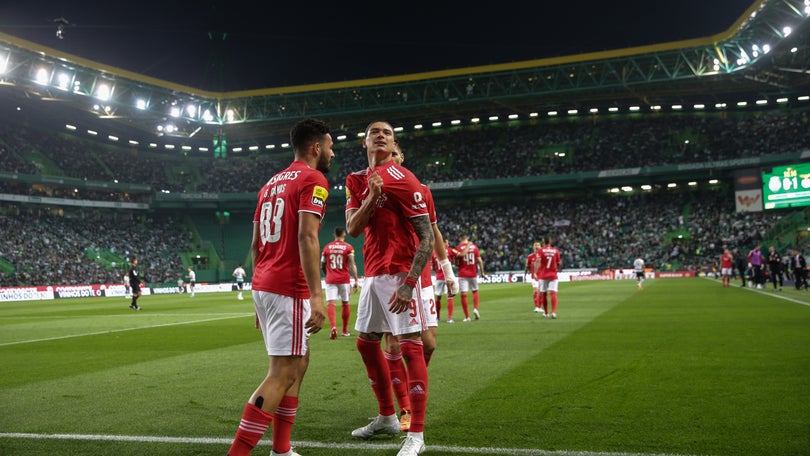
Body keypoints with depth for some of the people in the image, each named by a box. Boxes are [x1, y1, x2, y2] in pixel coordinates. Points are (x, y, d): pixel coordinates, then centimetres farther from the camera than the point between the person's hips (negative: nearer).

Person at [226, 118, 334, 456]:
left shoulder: (272, 183, 20)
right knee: (282, 373, -6)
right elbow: (306, 237, -20)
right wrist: (317, 296, -23)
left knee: (298, 363, 18)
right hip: (289, 289, -9)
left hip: (264, 286, 9)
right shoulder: (313, 180, -7)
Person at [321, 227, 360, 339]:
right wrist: (356, 280, -10)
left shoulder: (327, 247, 6)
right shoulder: (348, 247, -1)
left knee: (330, 303, -6)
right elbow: (352, 265, -10)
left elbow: (323, 266, 12)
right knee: (345, 304, 13)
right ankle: (344, 330, 23)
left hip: (330, 279, 0)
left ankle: (333, 327, -29)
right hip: (344, 279, 0)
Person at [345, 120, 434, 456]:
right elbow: (352, 229, 2)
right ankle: (387, 417, 30)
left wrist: (409, 283, -22)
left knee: (410, 345, -9)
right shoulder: (357, 180, 12)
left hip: (399, 273, -8)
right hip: (373, 273, 8)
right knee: (366, 343, 15)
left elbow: (426, 237, -14)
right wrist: (371, 196, -14)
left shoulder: (403, 180, -10)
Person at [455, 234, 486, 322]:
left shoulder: (458, 247, -4)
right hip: (473, 273, 2)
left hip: (462, 274, -2)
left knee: (463, 295, -1)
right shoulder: (474, 246, 3)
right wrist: (482, 272, 6)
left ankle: (467, 316, -2)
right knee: (475, 291, 20)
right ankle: (475, 309, -1)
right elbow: (479, 260, 0)